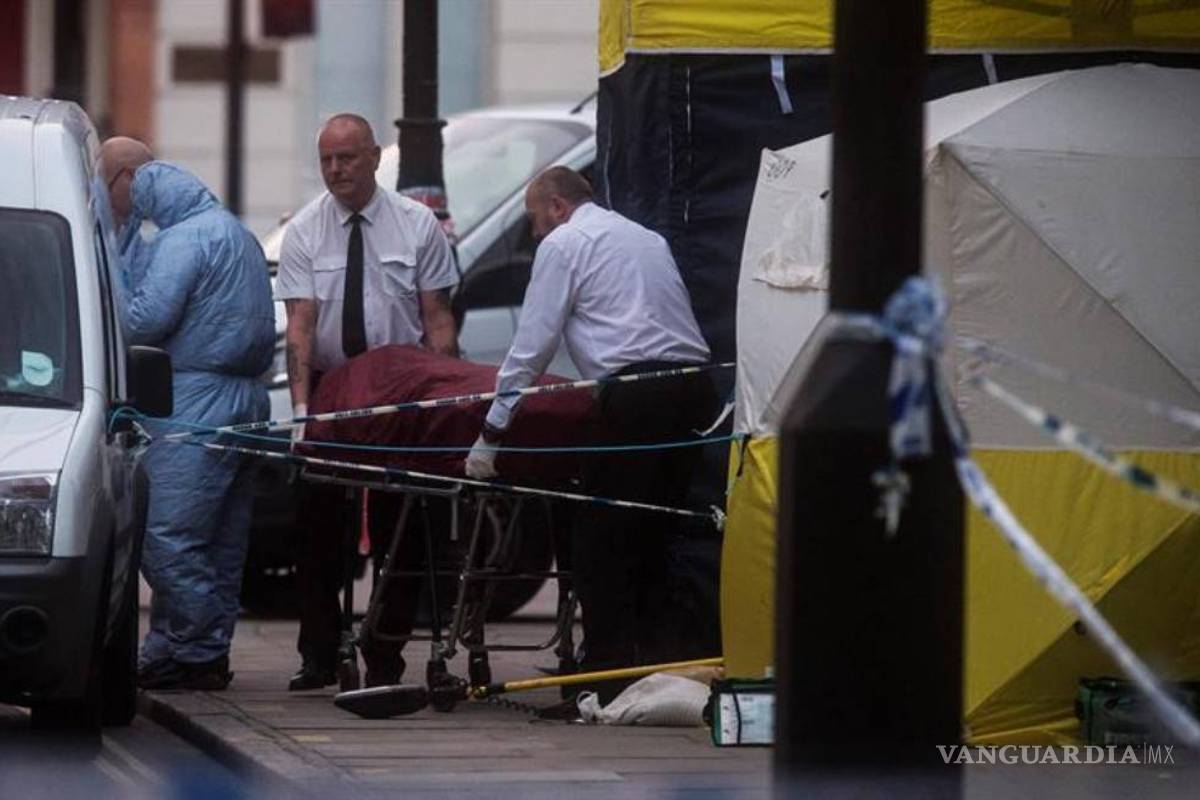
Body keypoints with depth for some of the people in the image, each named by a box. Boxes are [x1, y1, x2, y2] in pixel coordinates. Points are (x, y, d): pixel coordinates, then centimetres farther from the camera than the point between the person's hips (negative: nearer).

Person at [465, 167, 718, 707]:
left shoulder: (563, 243, 5)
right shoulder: (647, 238, 27)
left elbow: (532, 347, 1)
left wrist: (492, 433, 4)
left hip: (635, 395, -8)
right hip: (695, 389, 8)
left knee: (600, 544, -2)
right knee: (653, 539, 13)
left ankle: (608, 679, -6)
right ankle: (654, 667, 10)